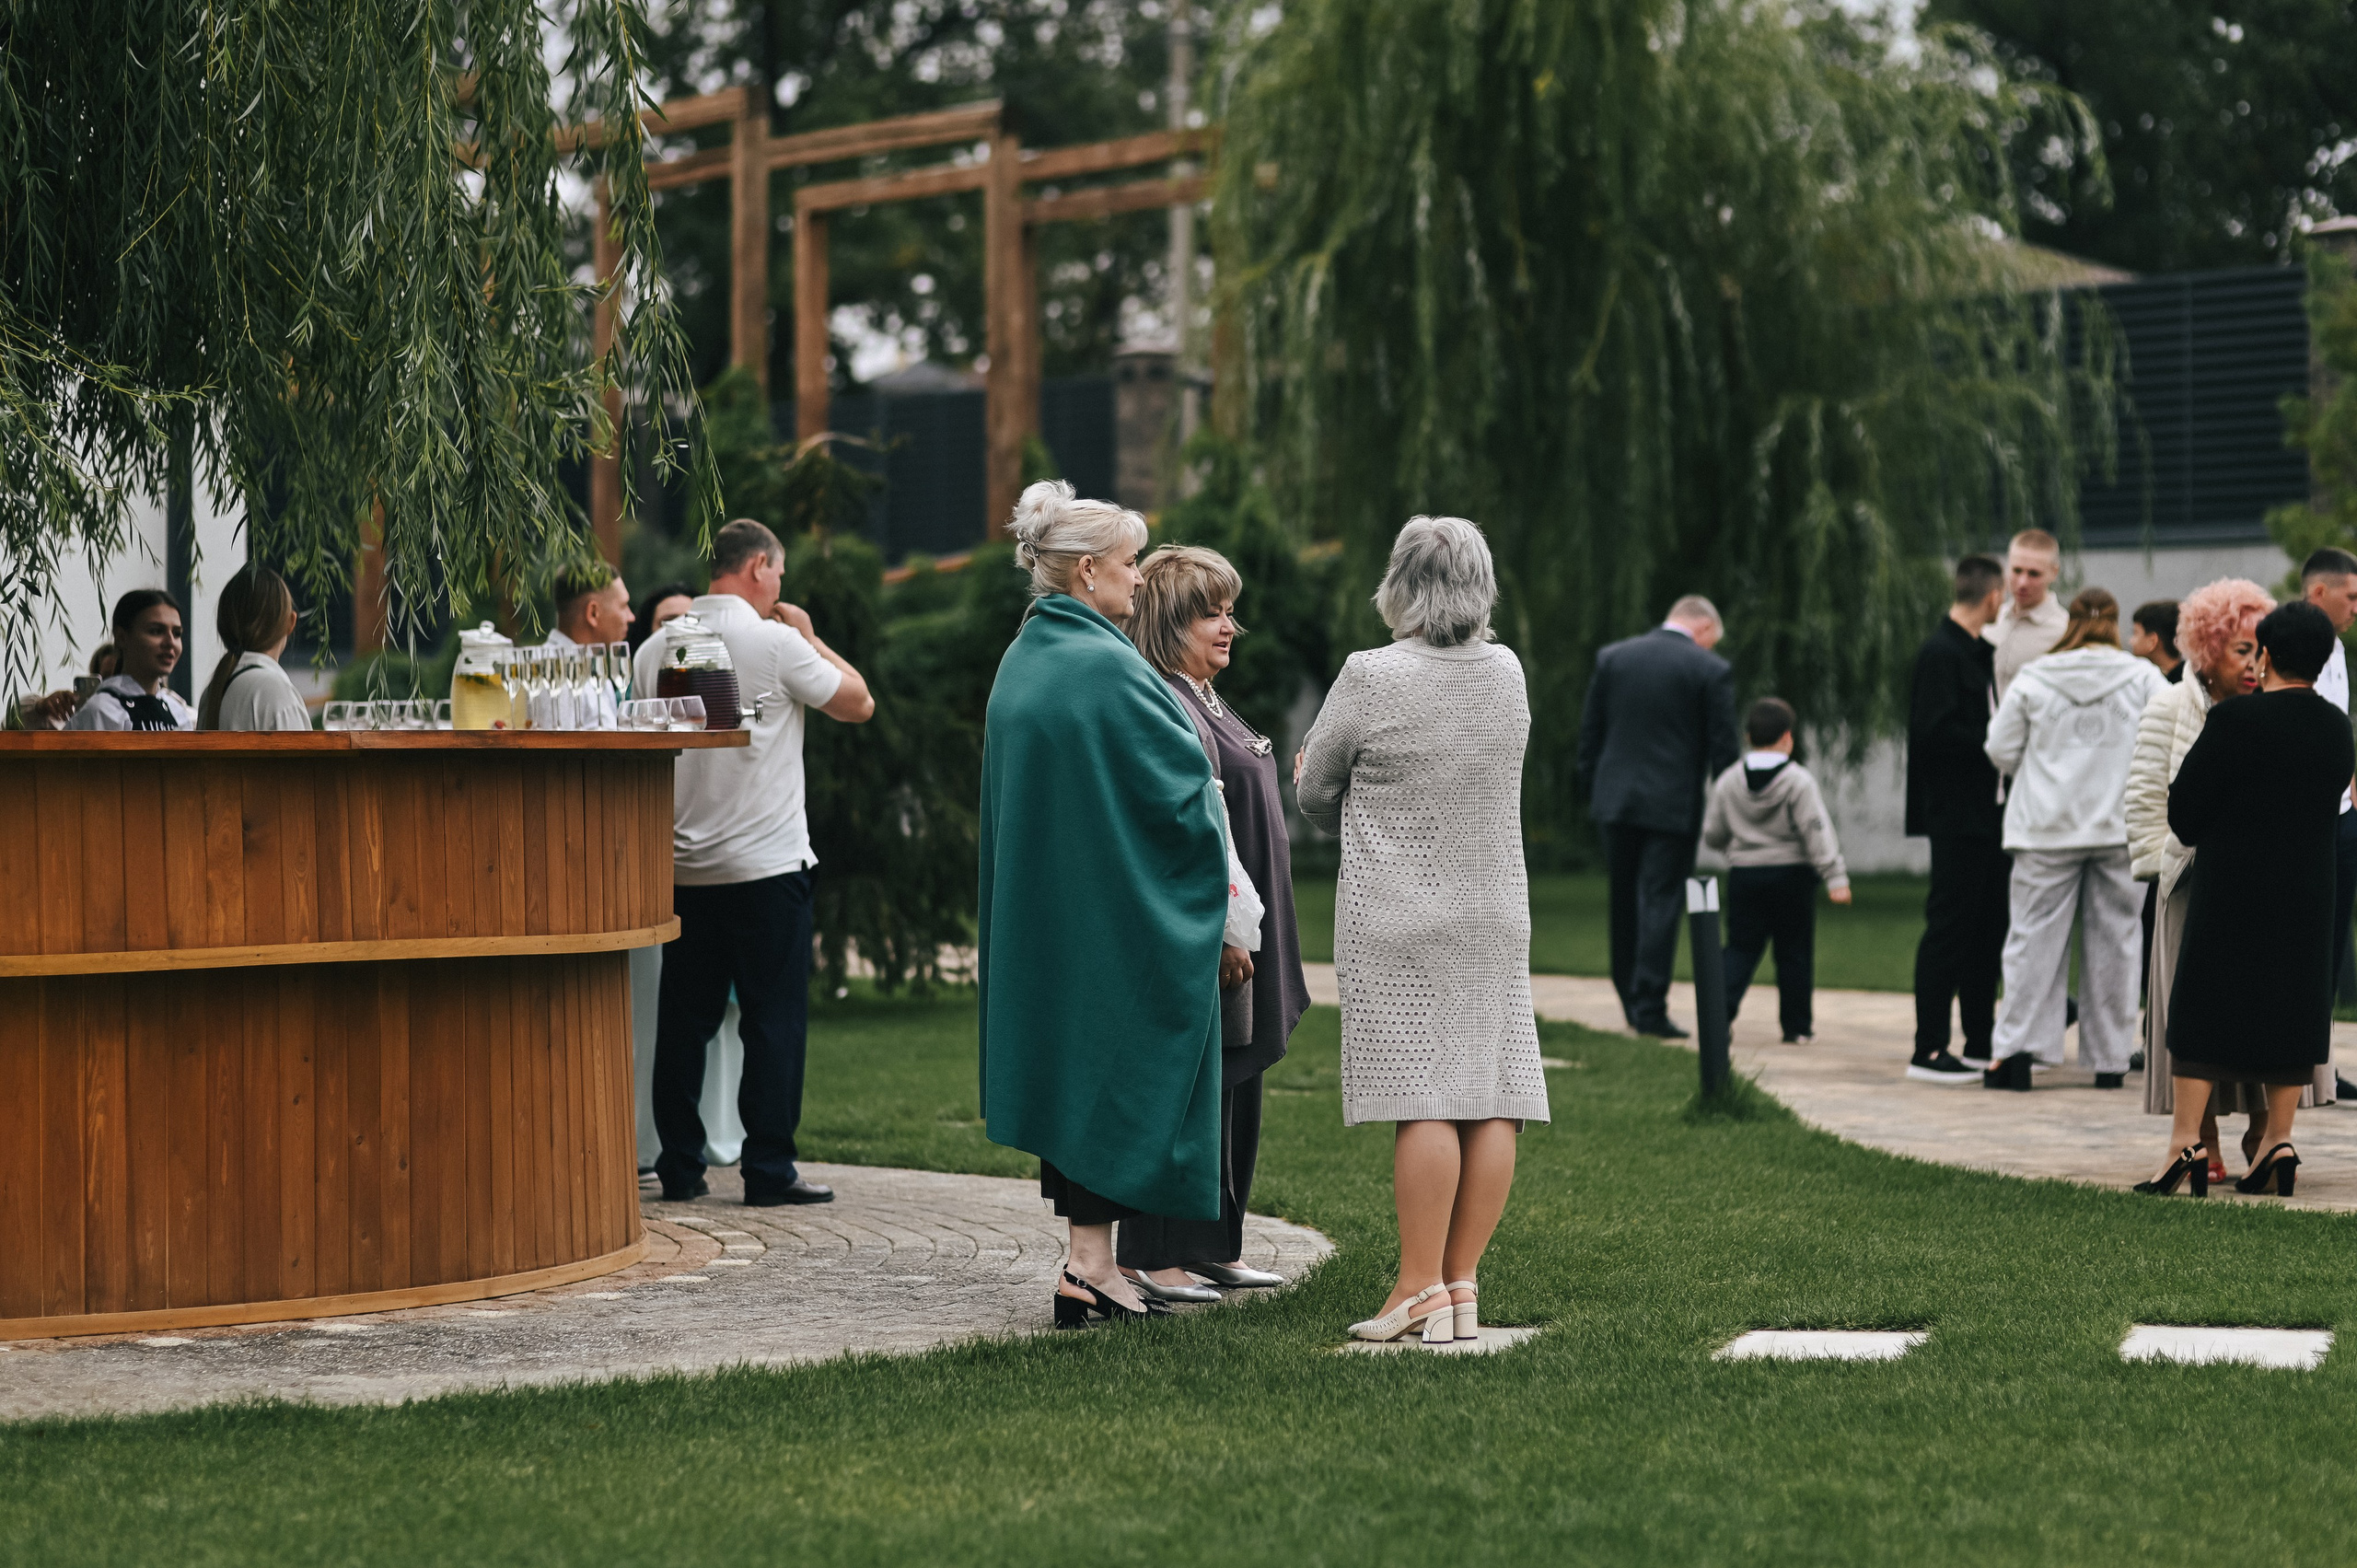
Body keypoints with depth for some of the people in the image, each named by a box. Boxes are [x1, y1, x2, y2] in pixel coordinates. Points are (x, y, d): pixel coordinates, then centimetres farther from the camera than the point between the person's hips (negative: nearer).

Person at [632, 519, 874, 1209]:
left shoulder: (656, 649, 6)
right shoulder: (775, 641, -9)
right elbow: (858, 703, 1)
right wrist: (809, 636, 10)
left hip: (683, 866, 5)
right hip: (766, 865, -5)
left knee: (685, 1021, 9)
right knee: (774, 1020, 0)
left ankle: (679, 1167, 11)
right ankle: (768, 1171, 0)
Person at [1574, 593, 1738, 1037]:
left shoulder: (1611, 657, 6)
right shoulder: (1711, 671, -5)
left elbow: (1589, 733, 8)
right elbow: (1722, 749, -5)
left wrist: (1592, 792, 14)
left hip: (1615, 801, 4)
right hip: (1673, 807, -4)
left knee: (1624, 902, 16)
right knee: (1661, 904, 0)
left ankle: (1630, 999, 26)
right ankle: (1650, 1010, -3)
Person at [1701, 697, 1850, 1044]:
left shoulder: (1728, 782, 3)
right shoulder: (1799, 781, -9)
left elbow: (1713, 835, 9)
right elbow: (1817, 831, -16)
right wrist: (1835, 877, -17)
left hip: (1744, 875, 3)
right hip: (1792, 873, -3)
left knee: (1741, 947, 6)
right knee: (1794, 951, 6)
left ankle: (1720, 1010, -13)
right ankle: (1796, 1025, 10)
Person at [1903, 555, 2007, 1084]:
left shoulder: (1980, 651, 16)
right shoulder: (1940, 653, -13)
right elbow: (1936, 732, -21)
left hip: (1991, 811, 9)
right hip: (1958, 816, -9)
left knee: (1988, 926, 12)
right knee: (1948, 926, -7)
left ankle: (1981, 1041, 20)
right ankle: (1928, 1050, -4)